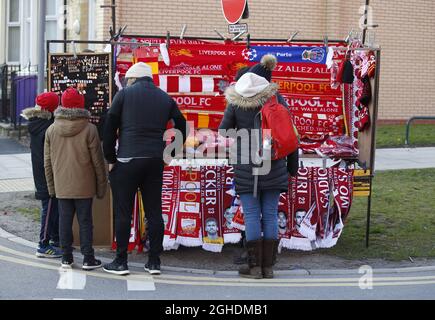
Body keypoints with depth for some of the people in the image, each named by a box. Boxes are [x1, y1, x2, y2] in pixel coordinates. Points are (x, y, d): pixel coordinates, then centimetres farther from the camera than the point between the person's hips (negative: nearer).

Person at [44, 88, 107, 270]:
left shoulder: (51, 130, 2)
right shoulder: (89, 130, -9)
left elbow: (47, 161, 8)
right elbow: (97, 161, -6)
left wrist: (51, 186, 16)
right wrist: (101, 187, 3)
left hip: (62, 186, 3)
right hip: (84, 186, -3)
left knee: (65, 221, 9)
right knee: (85, 221, 3)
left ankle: (67, 258, 15)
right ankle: (88, 259, 6)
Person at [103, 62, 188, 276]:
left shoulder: (125, 94, 1)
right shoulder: (165, 98, 12)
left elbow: (110, 127, -3)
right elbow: (182, 127, 12)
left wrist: (110, 159, 2)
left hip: (127, 160, -4)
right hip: (156, 162, 4)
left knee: (123, 212, 2)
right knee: (154, 212, 8)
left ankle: (120, 262, 5)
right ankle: (154, 261, 11)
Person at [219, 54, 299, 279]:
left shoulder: (236, 103, -5)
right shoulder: (276, 99, -2)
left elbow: (223, 132, 2)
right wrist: (292, 165, 9)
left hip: (246, 166, -1)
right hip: (273, 167, 2)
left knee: (251, 215, 3)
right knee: (270, 215, 7)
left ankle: (254, 267, 4)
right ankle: (268, 266, 9)